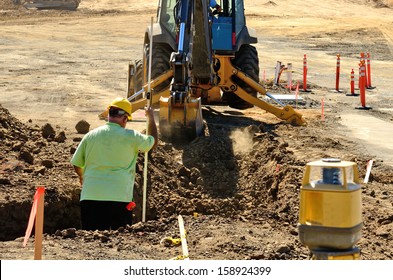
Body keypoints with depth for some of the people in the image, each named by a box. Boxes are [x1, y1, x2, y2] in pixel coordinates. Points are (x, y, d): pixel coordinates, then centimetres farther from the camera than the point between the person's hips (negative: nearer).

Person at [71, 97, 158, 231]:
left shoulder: (90, 135, 6)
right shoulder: (131, 137, -2)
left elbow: (76, 164, 14)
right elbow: (153, 142, 18)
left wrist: (82, 176, 38)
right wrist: (151, 118, 33)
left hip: (90, 196, 2)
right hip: (119, 197, -2)